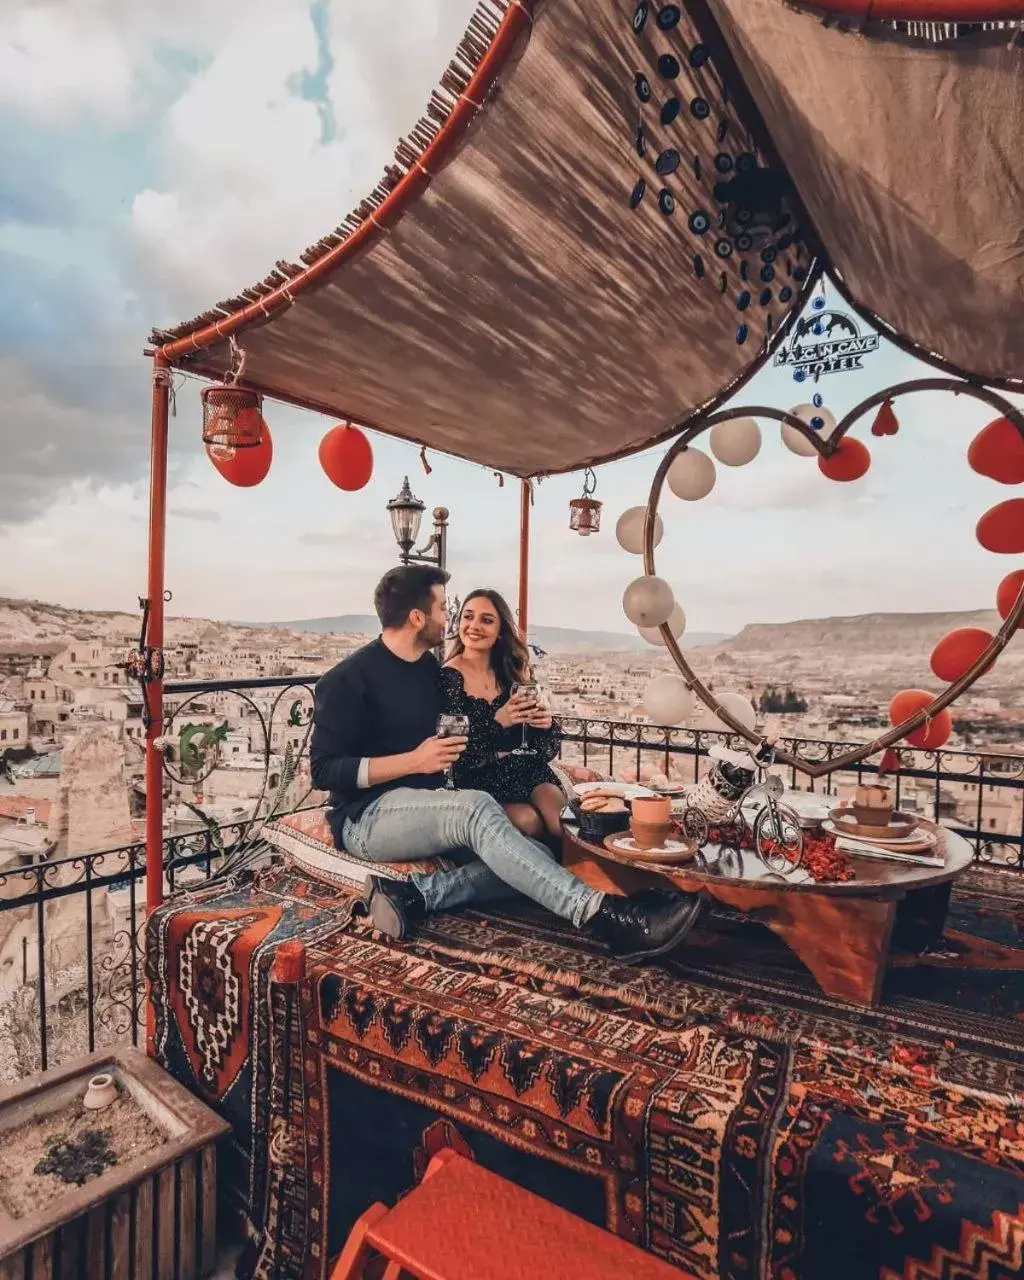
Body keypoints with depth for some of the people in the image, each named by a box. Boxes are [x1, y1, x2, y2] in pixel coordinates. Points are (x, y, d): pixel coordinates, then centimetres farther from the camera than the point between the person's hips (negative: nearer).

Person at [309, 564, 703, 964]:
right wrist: (414, 761, -20)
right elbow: (324, 770, -13)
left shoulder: (431, 668, 12)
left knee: (533, 861, -18)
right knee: (477, 807, -36)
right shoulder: (349, 678, -9)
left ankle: (413, 895, -30)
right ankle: (598, 912, -41)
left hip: (425, 811, 7)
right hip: (368, 818, -7)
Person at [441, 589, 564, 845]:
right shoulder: (447, 678, -5)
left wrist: (545, 722, -10)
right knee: (529, 821, -28)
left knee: (557, 813, -26)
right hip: (476, 780, -3)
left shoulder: (514, 671, 9)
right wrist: (498, 722, -22)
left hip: (525, 769, 4)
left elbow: (547, 747, 13)